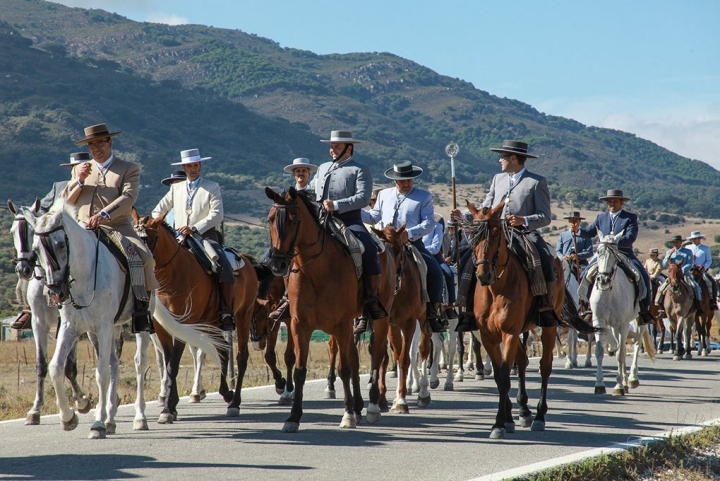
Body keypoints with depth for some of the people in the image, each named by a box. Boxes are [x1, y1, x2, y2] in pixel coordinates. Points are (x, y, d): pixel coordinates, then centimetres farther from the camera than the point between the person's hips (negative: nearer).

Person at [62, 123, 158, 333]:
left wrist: (104, 215, -26)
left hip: (117, 228, -3)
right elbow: (66, 200, 14)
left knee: (144, 258, -30)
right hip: (84, 230, 3)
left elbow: (128, 197, -10)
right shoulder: (80, 169, 21)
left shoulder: (129, 169, 8)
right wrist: (79, 180, -5)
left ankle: (142, 305, -20)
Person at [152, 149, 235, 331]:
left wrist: (194, 229, -18)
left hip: (205, 235, -4)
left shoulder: (212, 187, 6)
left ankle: (226, 311, -29)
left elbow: (216, 215, -7)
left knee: (224, 266, -29)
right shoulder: (176, 188, 18)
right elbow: (159, 210, 22)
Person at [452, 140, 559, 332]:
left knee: (544, 259, -33)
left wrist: (524, 221, -21)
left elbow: (545, 217, -3)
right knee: (467, 261, -13)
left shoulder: (537, 182, 2)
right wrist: (464, 217, 2)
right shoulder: (498, 179, 18)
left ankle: (545, 308, -24)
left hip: (524, 234, -5)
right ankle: (469, 312, -7)